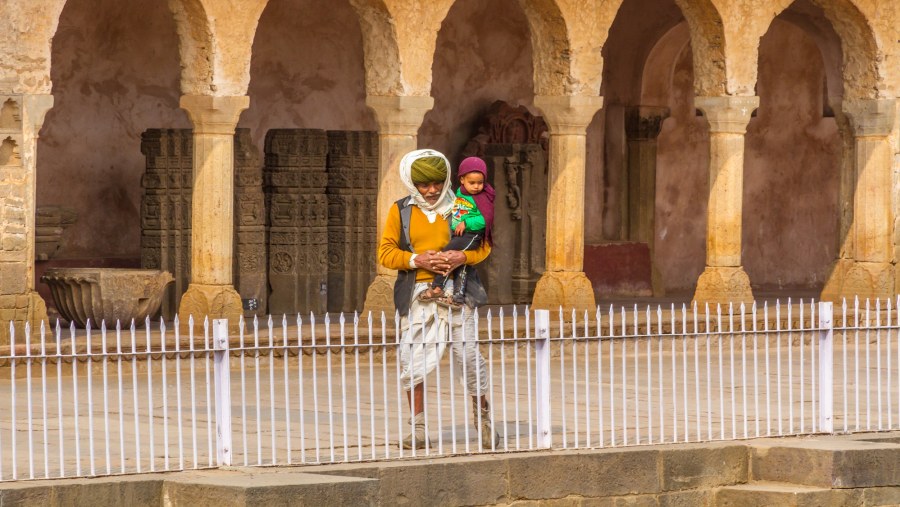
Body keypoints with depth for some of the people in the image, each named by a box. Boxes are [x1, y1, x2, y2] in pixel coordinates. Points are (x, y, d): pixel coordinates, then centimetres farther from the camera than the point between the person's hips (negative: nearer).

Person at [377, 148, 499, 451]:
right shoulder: (401, 211, 6)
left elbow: (484, 246, 8)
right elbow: (385, 253, 3)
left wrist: (463, 257, -13)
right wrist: (416, 260, -13)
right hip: (417, 294, 1)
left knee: (468, 355, -1)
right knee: (412, 359, -4)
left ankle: (482, 420, 17)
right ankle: (418, 429, 6)